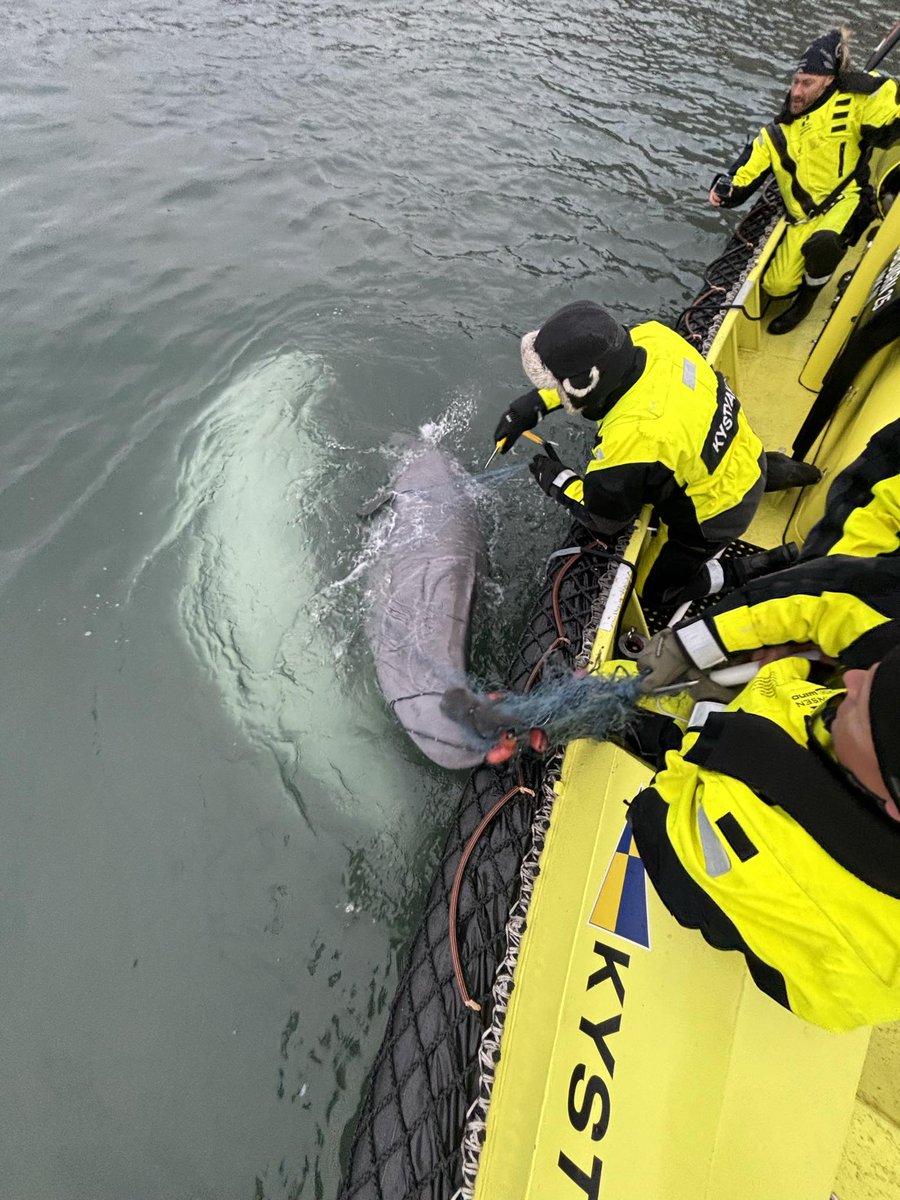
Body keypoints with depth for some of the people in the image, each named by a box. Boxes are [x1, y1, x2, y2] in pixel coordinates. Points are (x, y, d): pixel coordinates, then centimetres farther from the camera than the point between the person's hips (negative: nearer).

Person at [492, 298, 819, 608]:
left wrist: (556, 480, -8)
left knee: (651, 592, 14)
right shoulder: (652, 335, -21)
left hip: (713, 517, -5)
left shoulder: (631, 437, -41)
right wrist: (532, 405, -6)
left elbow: (601, 519, -23)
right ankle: (772, 471, 35)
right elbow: (591, 363, 1)